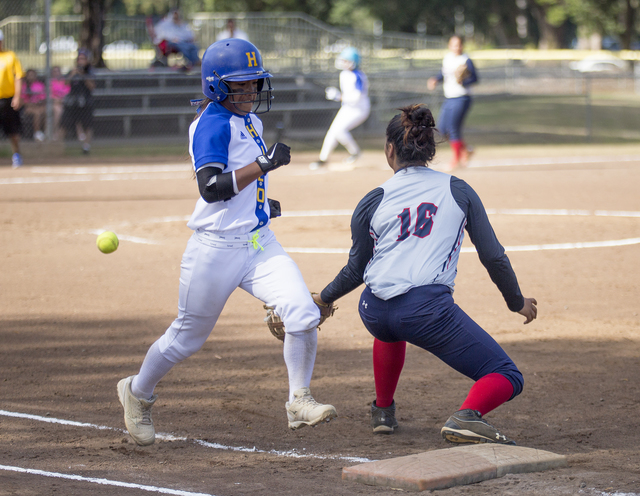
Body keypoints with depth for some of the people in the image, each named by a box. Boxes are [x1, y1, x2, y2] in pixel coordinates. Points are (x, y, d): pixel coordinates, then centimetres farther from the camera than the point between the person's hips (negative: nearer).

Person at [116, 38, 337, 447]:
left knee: (304, 314, -13)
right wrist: (263, 164, -30)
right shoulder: (213, 125, -16)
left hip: (260, 243, 7)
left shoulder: (251, 121, 11)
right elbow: (211, 188, -28)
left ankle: (300, 401, 0)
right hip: (217, 248, -7)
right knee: (187, 337, 8)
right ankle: (138, 393, 32)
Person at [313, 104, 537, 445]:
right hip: (428, 309, -4)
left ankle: (383, 411, 43)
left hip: (373, 312, 4)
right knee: (506, 377, 2)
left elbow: (356, 270, 19)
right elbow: (493, 256, 12)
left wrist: (323, 298, 37)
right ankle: (467, 416, -29)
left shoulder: (372, 202, 12)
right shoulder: (458, 190, 11)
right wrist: (517, 302, 26)